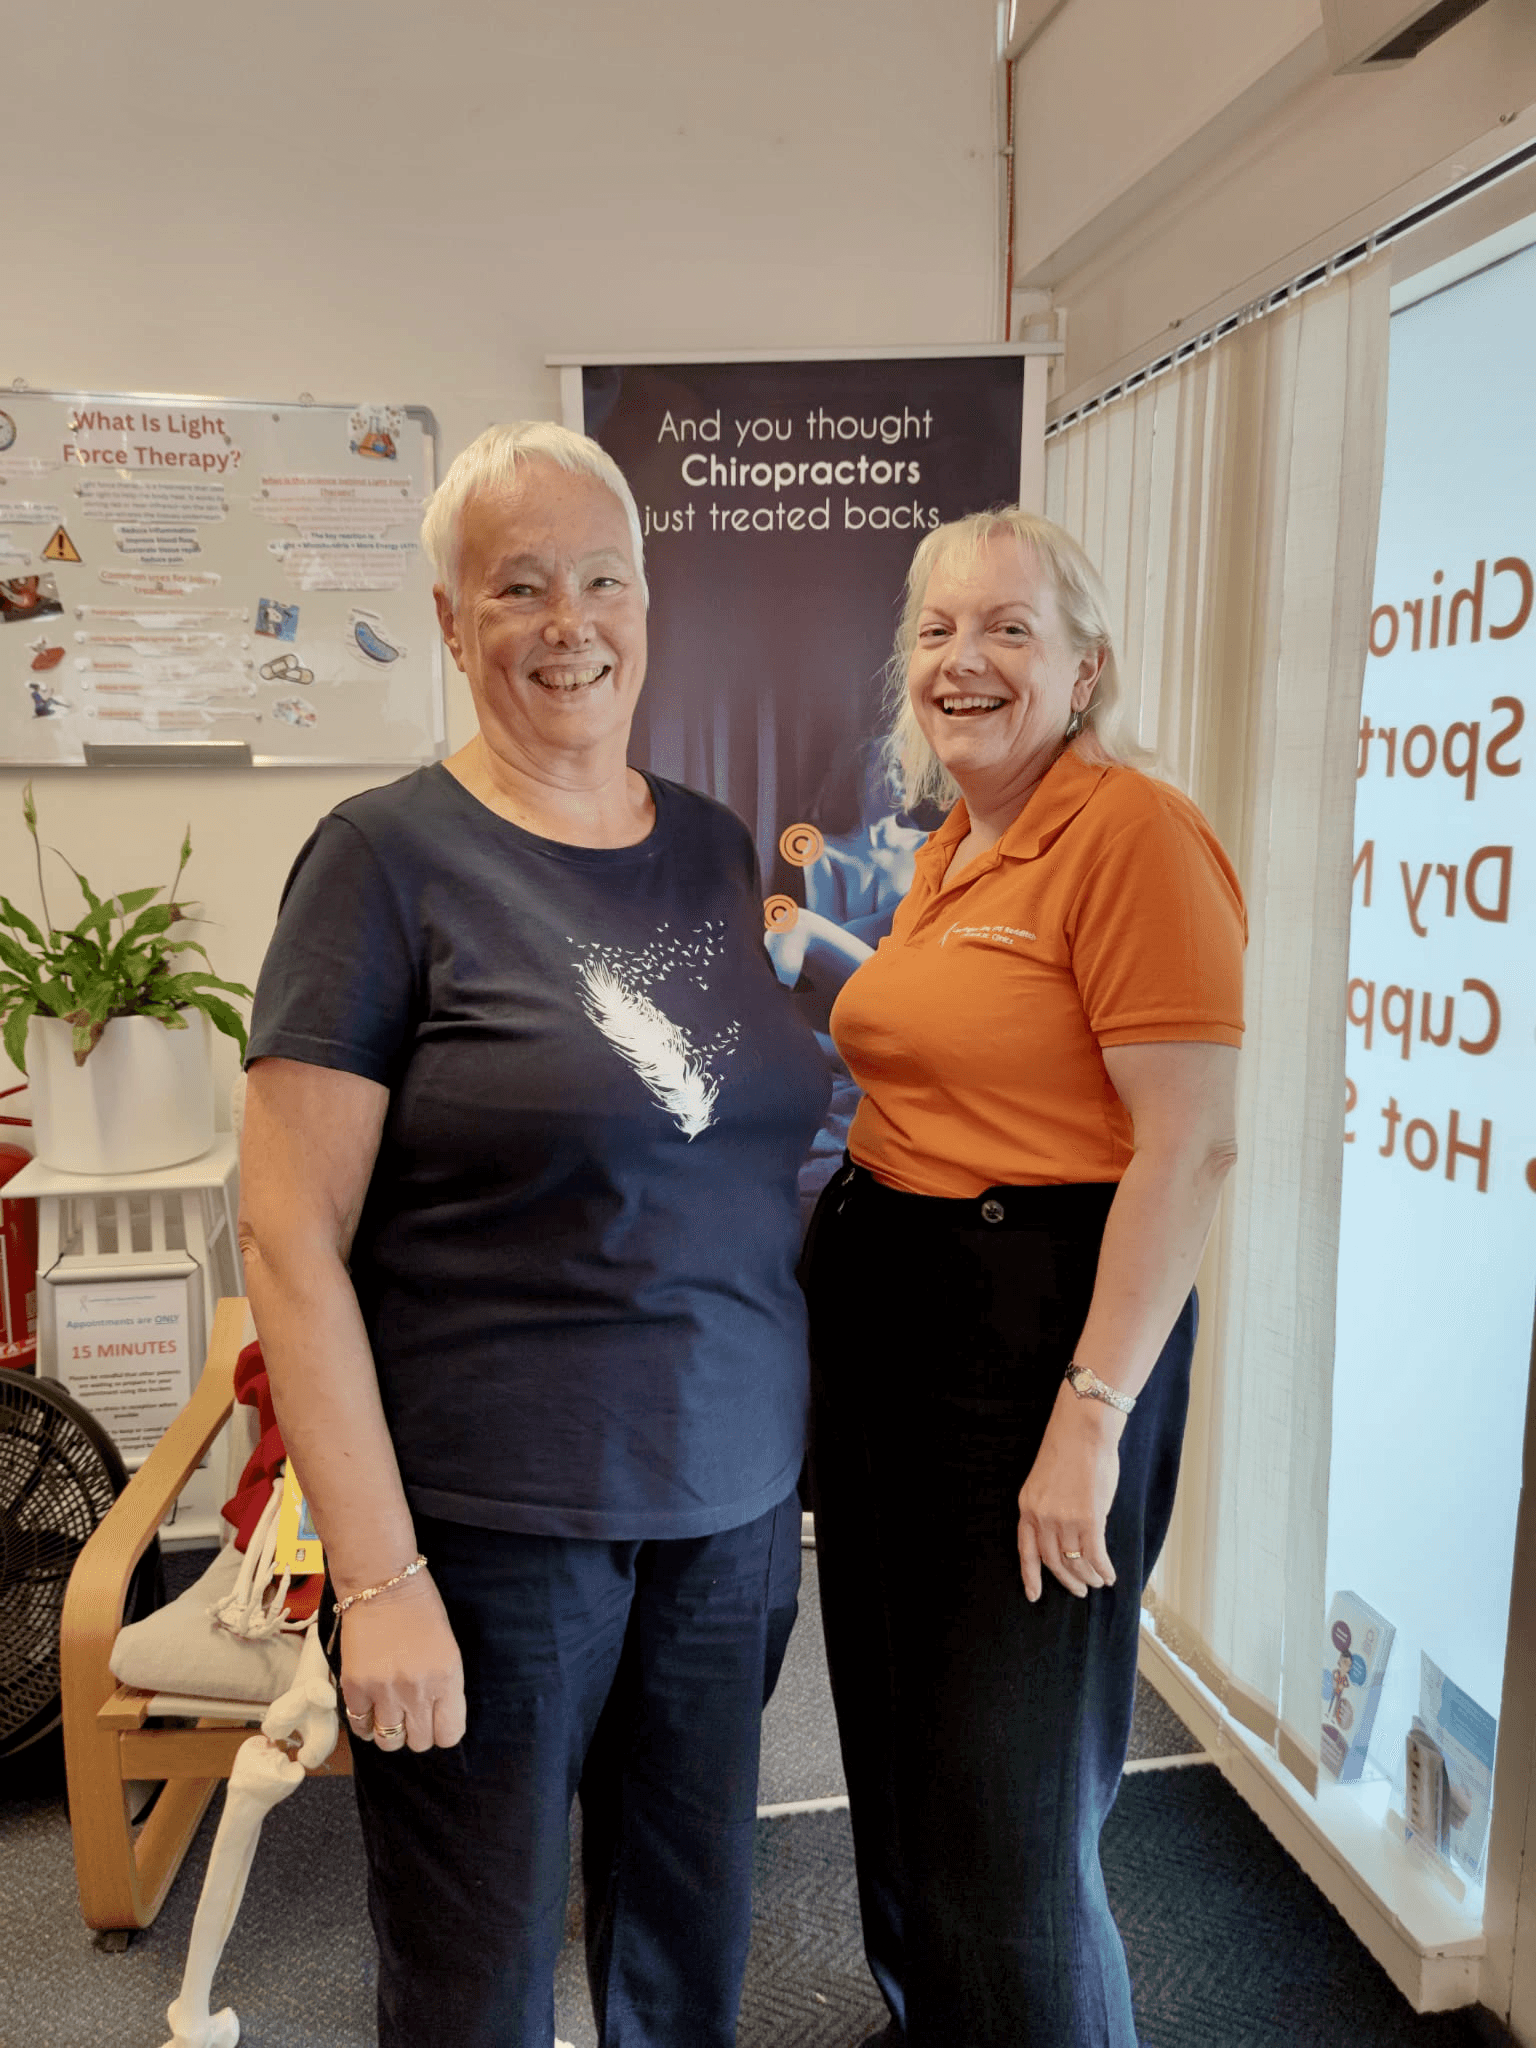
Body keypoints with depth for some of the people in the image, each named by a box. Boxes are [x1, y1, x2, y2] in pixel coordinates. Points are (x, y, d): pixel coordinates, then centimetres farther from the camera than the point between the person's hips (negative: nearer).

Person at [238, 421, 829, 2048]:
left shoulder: (714, 846, 5)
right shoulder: (391, 857, -11)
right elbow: (289, 1238, -13)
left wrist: (784, 1460, 10)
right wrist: (379, 1578, -15)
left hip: (728, 1505, 5)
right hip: (493, 1528, -4)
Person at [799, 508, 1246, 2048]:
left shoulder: (1134, 834, -14)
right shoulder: (949, 847, 12)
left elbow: (1191, 1146, -20)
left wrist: (1095, 1411, -22)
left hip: (1039, 1318, -8)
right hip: (877, 1298, 9)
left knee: (1007, 1814, 4)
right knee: (896, 1738, 23)